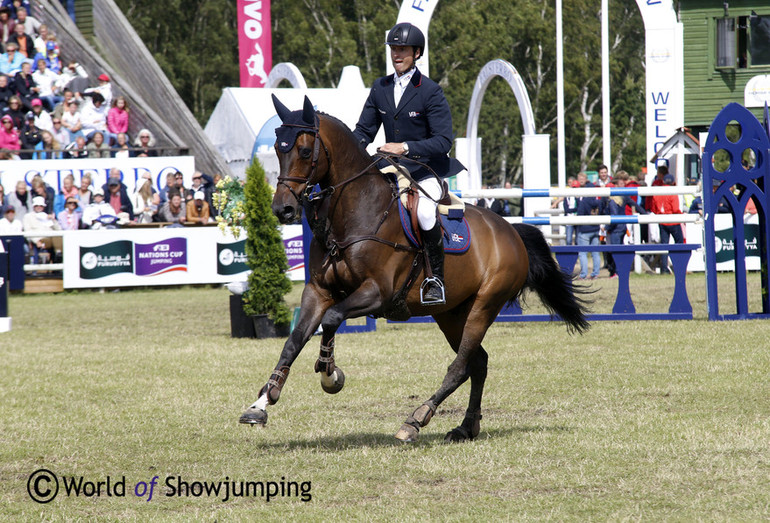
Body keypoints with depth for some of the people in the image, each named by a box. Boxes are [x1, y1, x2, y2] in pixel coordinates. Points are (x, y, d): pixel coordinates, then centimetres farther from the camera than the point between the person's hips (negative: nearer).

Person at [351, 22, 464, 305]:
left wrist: (406, 148, -27)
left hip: (427, 172, -6)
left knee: (423, 211, -34)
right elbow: (364, 131, 11)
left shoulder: (430, 92, -11)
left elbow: (443, 141, -15)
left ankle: (436, 278, -19)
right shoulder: (380, 88, 7)